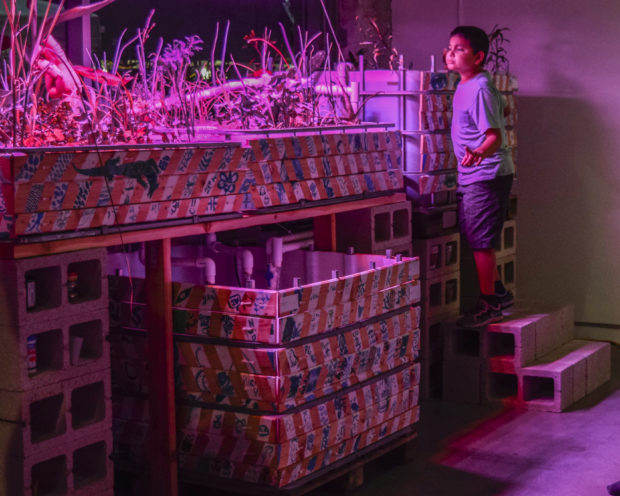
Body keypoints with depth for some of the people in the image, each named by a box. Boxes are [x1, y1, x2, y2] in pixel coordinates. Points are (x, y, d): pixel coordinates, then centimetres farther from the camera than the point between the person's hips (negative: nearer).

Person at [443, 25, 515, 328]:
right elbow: (501, 107, 27)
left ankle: (489, 304, 5)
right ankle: (498, 292, 27)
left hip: (486, 175, -10)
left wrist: (480, 153, -46)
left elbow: (495, 135, -26)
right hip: (473, 177, 10)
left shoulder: (479, 90, -19)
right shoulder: (465, 85, 10)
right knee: (476, 238, 16)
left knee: (480, 241, -5)